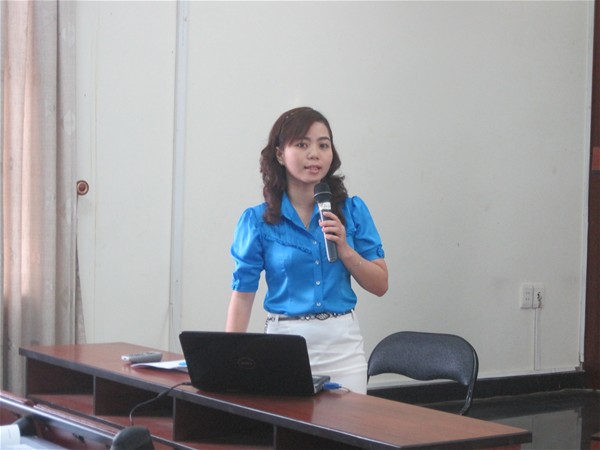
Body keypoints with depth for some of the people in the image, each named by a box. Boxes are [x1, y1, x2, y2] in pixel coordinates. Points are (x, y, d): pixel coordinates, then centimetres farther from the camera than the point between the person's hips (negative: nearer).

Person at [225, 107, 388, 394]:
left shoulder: (352, 211, 4)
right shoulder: (257, 220, -1)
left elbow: (380, 285, 4)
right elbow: (242, 295, -1)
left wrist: (344, 249, -11)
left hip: (342, 343, 2)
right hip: (284, 339, -1)